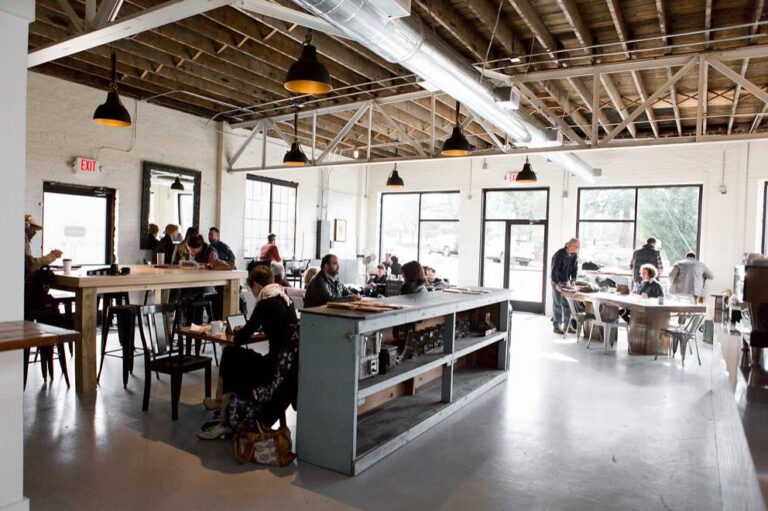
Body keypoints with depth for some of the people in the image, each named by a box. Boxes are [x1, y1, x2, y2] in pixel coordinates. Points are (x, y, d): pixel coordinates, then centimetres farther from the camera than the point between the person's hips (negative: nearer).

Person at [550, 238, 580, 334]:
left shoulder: (575, 255, -3)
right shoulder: (559, 254, -22)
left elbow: (575, 268, 4)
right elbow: (554, 270, -26)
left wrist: (573, 279, -12)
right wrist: (557, 283, -32)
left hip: (566, 281, 6)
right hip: (556, 281, -6)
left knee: (567, 304, 8)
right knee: (557, 304, -4)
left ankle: (567, 326, 18)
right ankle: (556, 327, 2)